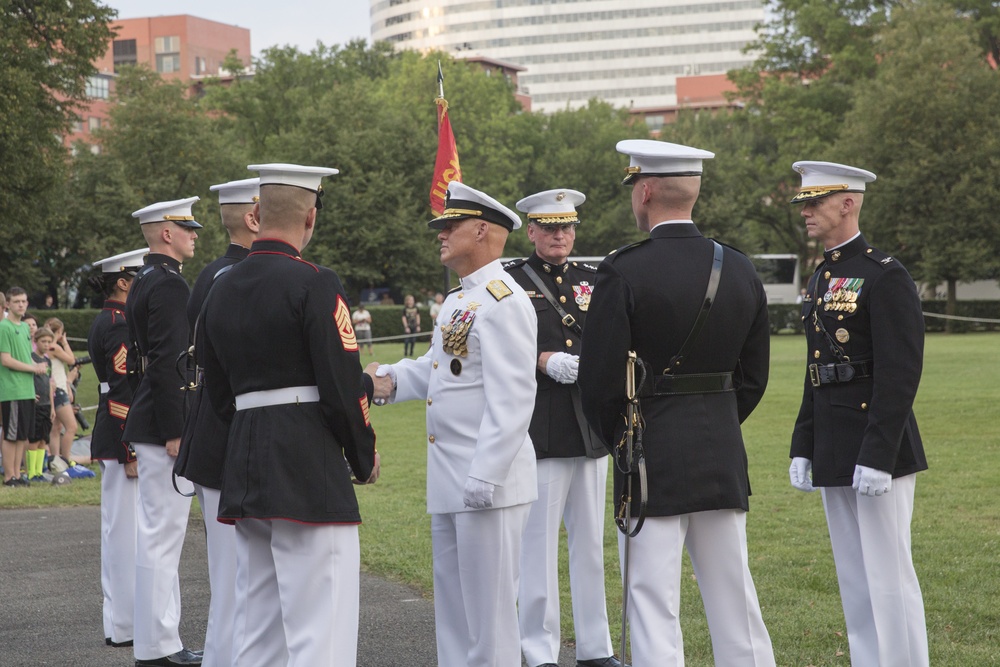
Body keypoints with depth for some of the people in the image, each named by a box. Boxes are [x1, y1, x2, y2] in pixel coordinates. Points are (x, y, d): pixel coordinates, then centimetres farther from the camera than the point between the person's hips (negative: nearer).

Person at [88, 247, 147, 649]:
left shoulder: (106, 322, 16)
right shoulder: (121, 326, -16)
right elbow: (124, 391, -21)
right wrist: (133, 451, -21)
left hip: (112, 438, 11)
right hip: (123, 441, -11)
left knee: (120, 527, 14)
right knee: (127, 527, -6)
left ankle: (121, 618, 22)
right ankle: (125, 626, -2)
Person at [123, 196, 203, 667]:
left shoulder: (143, 283, 16)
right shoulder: (169, 285, -16)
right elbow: (168, 363, -22)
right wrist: (175, 431, -22)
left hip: (148, 422, 11)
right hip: (165, 425, -11)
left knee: (158, 534, 14)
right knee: (162, 534, -6)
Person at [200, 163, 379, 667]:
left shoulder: (221, 289, 12)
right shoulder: (314, 285, -11)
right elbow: (343, 385, -13)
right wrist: (364, 459, 1)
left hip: (243, 471, 8)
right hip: (310, 472, -8)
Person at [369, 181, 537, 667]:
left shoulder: (503, 302, -16)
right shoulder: (457, 301, 16)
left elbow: (512, 400, -22)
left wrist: (484, 479, -25)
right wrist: (391, 379, 2)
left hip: (487, 481, -10)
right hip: (450, 482, 10)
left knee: (489, 610, -2)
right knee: (453, 611, 17)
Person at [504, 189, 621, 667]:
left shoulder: (592, 280, 15)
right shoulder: (511, 281, 1)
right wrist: (544, 361, -18)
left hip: (591, 425, 5)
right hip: (540, 426, -5)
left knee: (591, 539, 10)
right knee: (538, 540, -3)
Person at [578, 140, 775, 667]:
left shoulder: (624, 272, -13)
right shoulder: (739, 269, 5)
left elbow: (598, 380, -12)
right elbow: (753, 376, 10)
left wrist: (617, 440, 5)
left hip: (651, 461, -6)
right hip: (724, 460, 6)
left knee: (653, 609, -1)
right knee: (736, 605, 13)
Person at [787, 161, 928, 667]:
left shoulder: (885, 275, -12)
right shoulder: (821, 279, 16)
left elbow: (901, 373, -18)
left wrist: (878, 457, -22)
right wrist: (802, 449, 15)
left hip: (877, 448, -9)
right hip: (833, 454, 9)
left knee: (888, 575, -4)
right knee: (853, 579, 12)